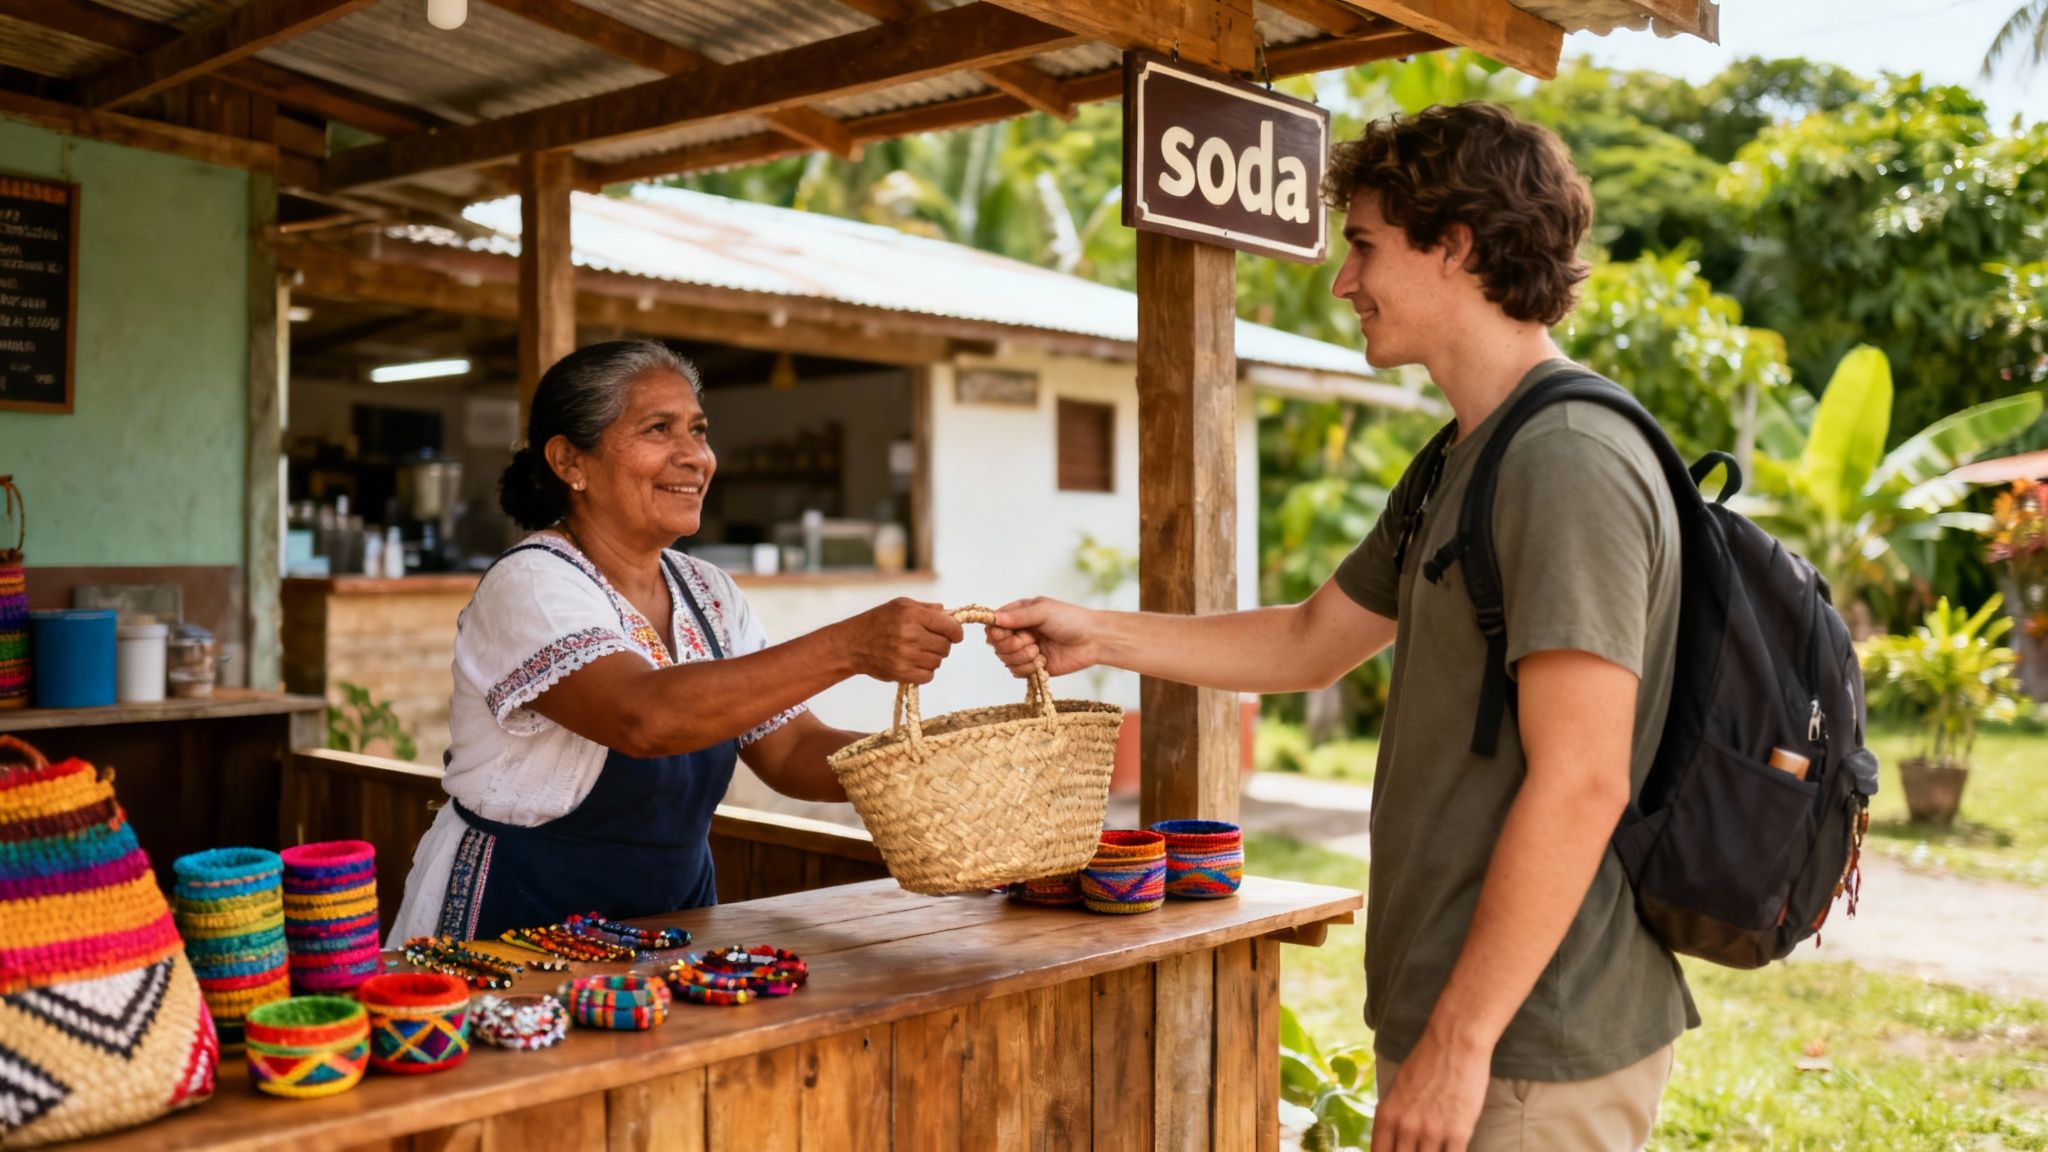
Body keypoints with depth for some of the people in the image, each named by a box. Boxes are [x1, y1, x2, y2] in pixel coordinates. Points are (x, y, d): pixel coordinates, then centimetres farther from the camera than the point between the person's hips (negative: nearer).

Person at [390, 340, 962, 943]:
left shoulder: (707, 592, 7)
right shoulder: (530, 586, -15)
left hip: (673, 912, 4)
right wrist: (849, 647, -36)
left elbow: (792, 752, 3)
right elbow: (645, 717, -32)